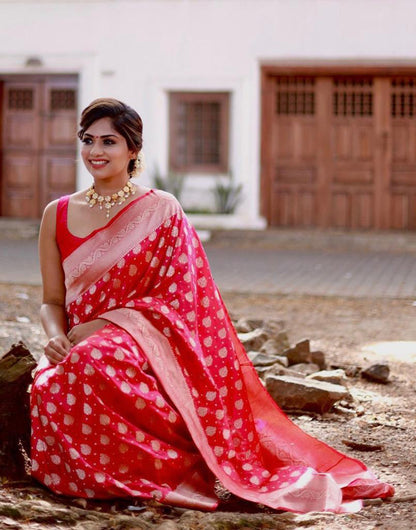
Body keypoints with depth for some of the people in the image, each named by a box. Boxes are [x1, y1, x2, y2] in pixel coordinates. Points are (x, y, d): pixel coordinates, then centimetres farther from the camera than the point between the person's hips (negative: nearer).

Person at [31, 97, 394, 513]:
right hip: (80, 348, 4)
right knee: (51, 385, -30)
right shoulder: (58, 214, 12)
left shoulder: (160, 210, 2)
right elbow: (52, 301, 14)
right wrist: (57, 337, -9)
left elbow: (176, 300, -3)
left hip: (141, 340, -4)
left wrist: (97, 326, -14)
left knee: (98, 365, -37)